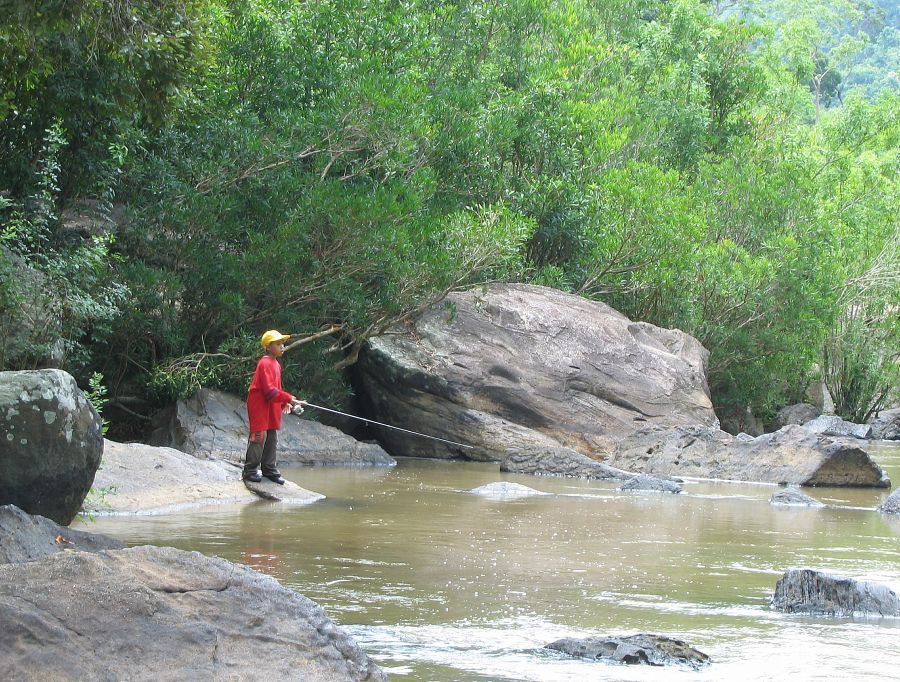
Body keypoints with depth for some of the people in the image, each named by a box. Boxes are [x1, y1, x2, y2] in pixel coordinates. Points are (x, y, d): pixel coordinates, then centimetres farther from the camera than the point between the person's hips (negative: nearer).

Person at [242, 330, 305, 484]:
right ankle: (250, 471, -1)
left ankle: (269, 469, 19)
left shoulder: (276, 364, 13)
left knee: (272, 438, 11)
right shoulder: (265, 364, -18)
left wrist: (285, 402, 3)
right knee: (259, 437, -7)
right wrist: (290, 399, -26)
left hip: (271, 407, 9)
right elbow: (270, 390, -25)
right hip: (260, 405, -9)